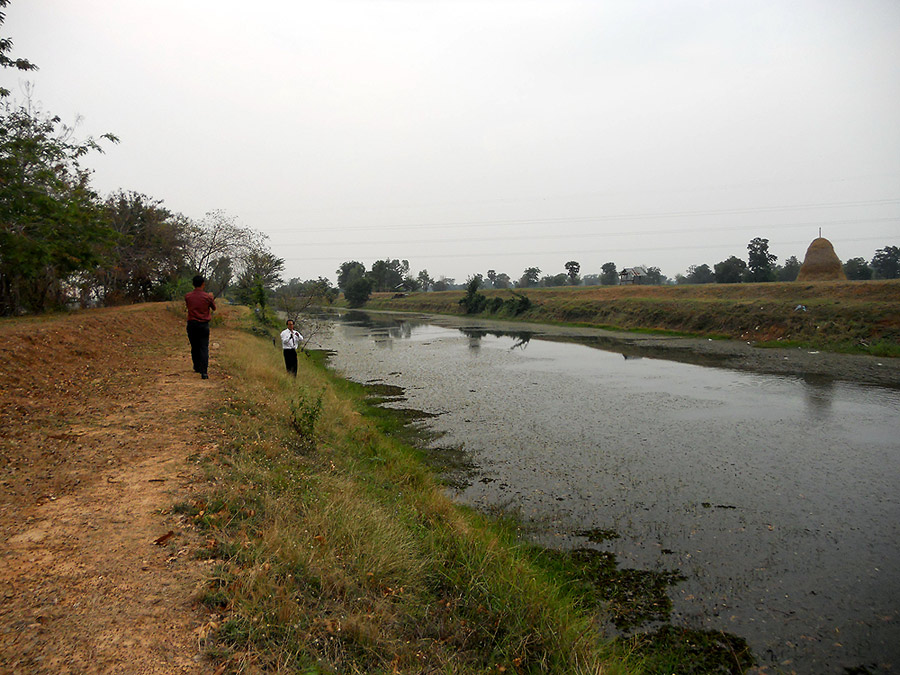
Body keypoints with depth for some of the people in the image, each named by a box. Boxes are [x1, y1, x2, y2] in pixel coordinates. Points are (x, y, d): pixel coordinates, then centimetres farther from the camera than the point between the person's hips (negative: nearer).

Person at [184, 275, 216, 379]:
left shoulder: (187, 296, -3)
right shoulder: (207, 297, -9)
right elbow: (214, 308, 7)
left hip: (191, 324, 2)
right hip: (204, 325, -2)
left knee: (194, 347, 17)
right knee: (204, 348, -3)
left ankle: (197, 368, 30)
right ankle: (204, 372, -11)